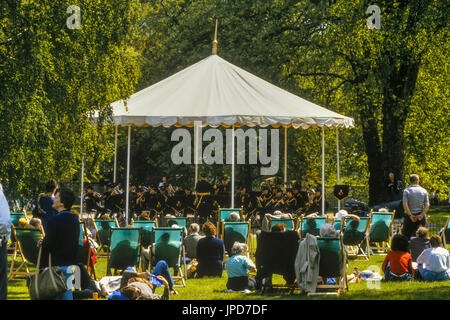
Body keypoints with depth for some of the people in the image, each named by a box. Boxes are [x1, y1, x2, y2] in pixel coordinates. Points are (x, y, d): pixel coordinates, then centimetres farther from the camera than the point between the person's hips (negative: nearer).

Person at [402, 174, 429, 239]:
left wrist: (410, 215, -9)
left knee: (406, 236, 1)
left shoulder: (406, 190, -4)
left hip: (409, 216, -3)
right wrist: (421, 215, -7)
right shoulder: (423, 191, 3)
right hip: (420, 216, 3)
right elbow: (427, 205, -4)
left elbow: (405, 205, -14)